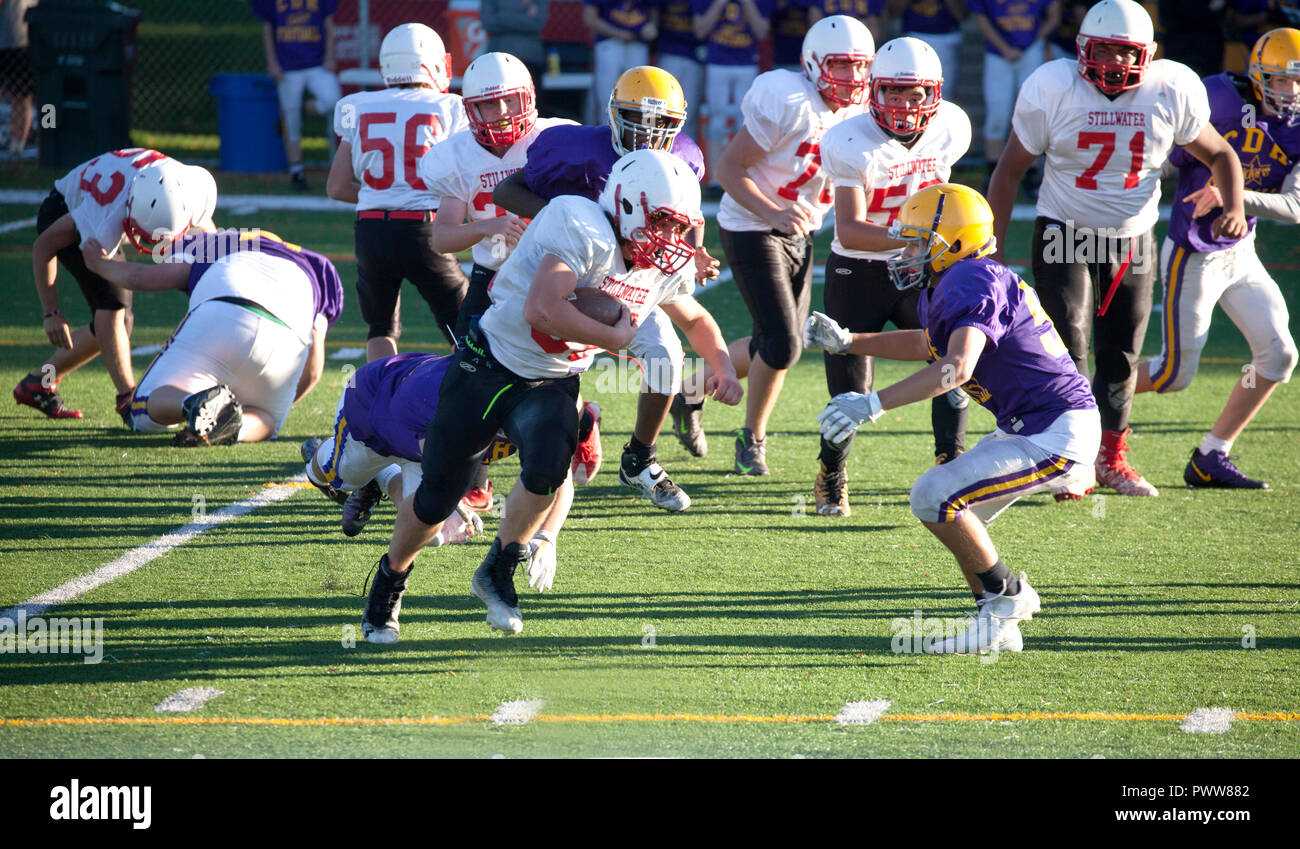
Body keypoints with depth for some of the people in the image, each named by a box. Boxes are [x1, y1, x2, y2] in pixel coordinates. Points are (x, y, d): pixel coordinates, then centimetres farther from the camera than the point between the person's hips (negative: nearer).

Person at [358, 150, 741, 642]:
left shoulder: (667, 268, -3)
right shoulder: (583, 229, -28)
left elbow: (695, 319, 19)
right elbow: (541, 311, -39)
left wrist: (723, 366, 2)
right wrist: (614, 337, -26)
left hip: (552, 384, 5)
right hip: (491, 366, -5)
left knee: (548, 470, -27)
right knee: (437, 499, 5)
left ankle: (498, 573, -3)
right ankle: (390, 580, 34)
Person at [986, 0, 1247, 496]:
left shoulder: (1171, 92, -9)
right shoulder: (1053, 89, -14)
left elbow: (1218, 154, 7)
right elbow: (1010, 171, -5)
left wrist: (1233, 208, -13)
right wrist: (992, 250, -6)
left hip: (1133, 244, 3)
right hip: (1064, 238, -3)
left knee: (1121, 357, 9)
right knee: (1067, 349, -14)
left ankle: (1112, 459, 25)